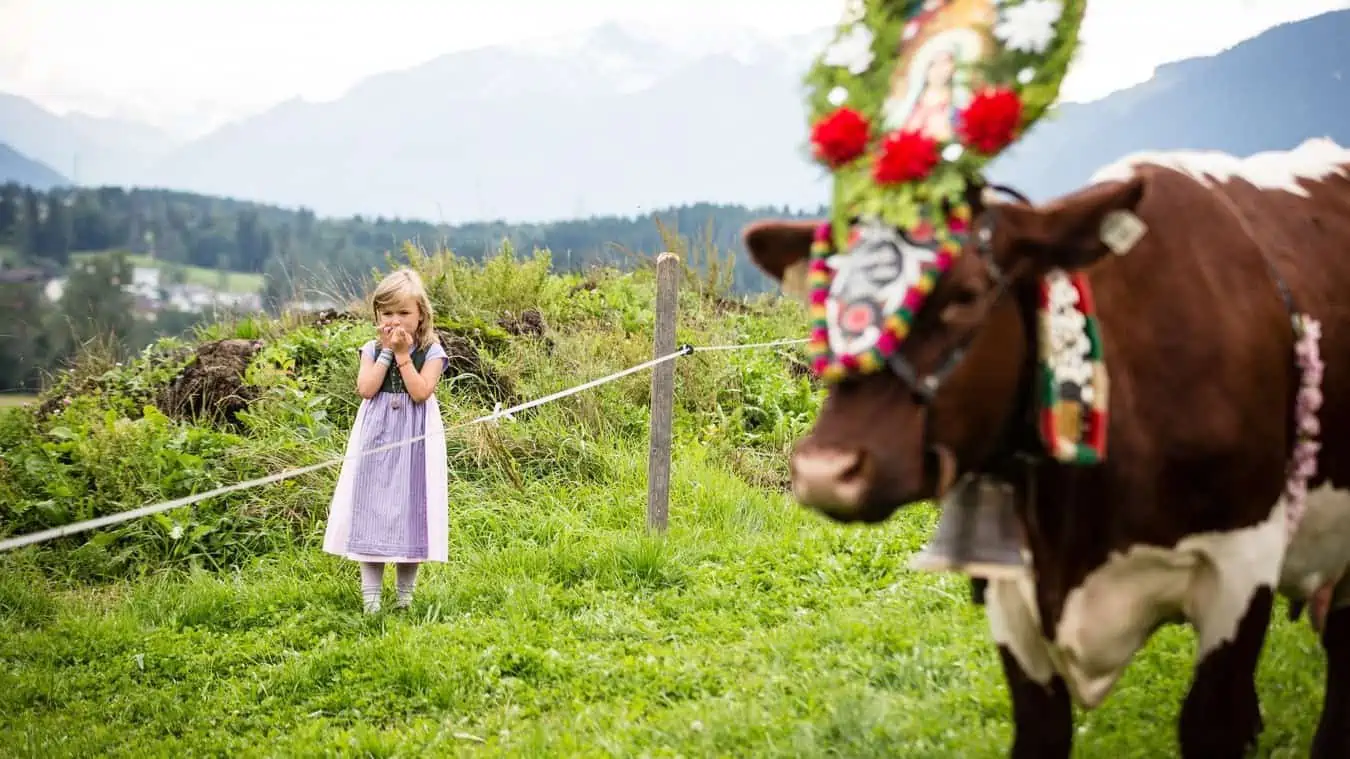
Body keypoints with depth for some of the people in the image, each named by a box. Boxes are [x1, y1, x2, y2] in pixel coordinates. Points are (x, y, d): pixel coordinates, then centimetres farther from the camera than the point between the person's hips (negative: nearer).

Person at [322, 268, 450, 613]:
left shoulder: (432, 351, -3)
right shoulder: (372, 349, 4)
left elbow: (420, 392, -16)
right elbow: (366, 389, -11)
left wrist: (403, 355, -17)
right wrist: (387, 352, -12)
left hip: (414, 439, -2)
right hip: (377, 436, 2)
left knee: (410, 506, 3)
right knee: (373, 506, 0)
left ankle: (405, 592, 15)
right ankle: (371, 594, 5)